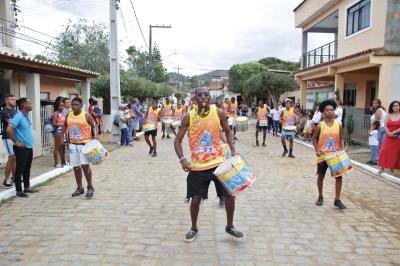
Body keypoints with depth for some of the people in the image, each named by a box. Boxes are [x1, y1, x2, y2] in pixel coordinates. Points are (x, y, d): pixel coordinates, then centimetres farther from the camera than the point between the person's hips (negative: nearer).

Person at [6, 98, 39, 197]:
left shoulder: (26, 116, 10)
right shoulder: (18, 116, -17)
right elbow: (9, 129, -28)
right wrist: (16, 142, -19)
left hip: (29, 147, 9)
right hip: (22, 148, -9)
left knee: (27, 169, 16)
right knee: (20, 169, 1)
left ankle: (27, 187, 28)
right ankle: (19, 190, 9)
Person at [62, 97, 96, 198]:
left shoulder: (86, 116, -7)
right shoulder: (68, 115, 6)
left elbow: (94, 128, -3)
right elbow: (65, 126, 21)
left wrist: (93, 140, -9)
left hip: (84, 144, -5)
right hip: (73, 144, 5)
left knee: (85, 165, -14)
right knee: (76, 167, 8)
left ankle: (90, 187, 3)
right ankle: (80, 188, 22)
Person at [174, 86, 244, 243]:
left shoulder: (219, 113, -6)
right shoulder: (189, 117, -8)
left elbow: (227, 132, 11)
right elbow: (177, 140, -3)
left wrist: (232, 150, 0)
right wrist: (182, 159, -18)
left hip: (218, 162, 1)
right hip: (197, 166, -1)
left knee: (230, 194, 4)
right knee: (195, 199, 3)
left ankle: (230, 226, 29)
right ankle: (194, 228, 30)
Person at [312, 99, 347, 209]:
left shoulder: (338, 125, -2)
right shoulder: (320, 126, -7)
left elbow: (341, 139, 4)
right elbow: (314, 138, 2)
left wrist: (342, 150, -10)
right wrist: (317, 150, -11)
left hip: (336, 155, 1)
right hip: (323, 155, -1)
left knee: (339, 176, -1)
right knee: (321, 176, 11)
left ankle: (337, 200, 10)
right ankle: (320, 197, 30)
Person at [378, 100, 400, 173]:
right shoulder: (388, 115, 7)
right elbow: (385, 126, 0)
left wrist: (393, 132, -18)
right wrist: (389, 133, -15)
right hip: (388, 137, 2)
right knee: (384, 152, -9)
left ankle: (392, 169, 14)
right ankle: (382, 168, -5)